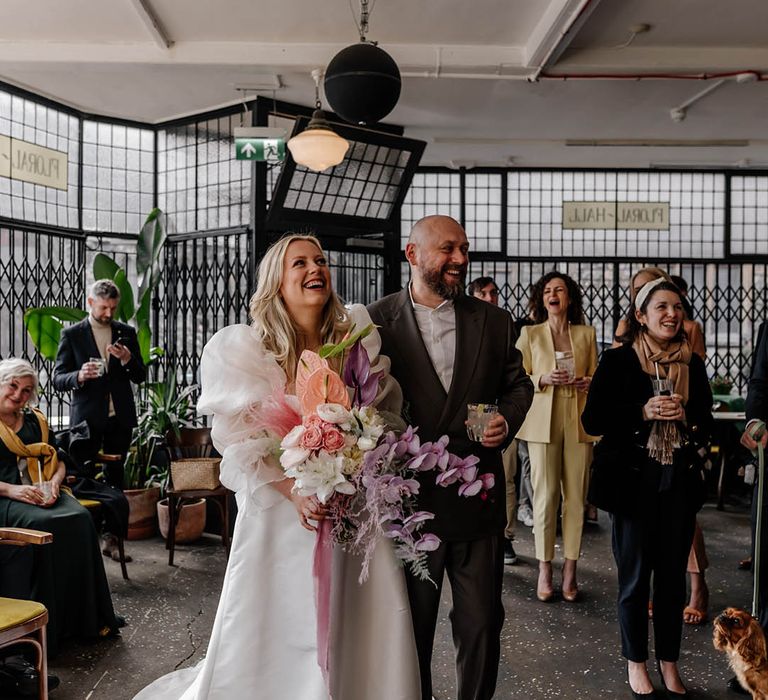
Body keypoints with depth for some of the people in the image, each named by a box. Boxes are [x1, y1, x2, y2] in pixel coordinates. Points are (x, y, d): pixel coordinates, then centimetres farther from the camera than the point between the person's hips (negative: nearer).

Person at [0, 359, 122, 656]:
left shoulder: (36, 421, 21)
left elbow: (57, 462, 19)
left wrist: (53, 483, -3)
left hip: (43, 494, 5)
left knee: (79, 518, -27)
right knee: (42, 524, -35)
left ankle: (89, 617, -21)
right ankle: (47, 627, -28)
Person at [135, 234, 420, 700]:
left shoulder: (357, 339, 2)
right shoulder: (245, 350, -4)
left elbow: (387, 413, 8)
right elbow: (240, 442, -6)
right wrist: (293, 490, -18)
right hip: (279, 509, -2)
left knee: (367, 633, 4)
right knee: (271, 636, 7)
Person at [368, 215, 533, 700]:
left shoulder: (494, 321, 4)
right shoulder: (376, 321, -4)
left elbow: (517, 383, 15)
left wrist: (509, 419, -5)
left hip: (479, 499, 2)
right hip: (408, 499, -2)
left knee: (482, 623, 13)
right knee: (411, 627, 15)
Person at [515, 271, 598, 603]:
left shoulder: (586, 333, 12)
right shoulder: (529, 334, 7)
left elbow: (596, 375, 18)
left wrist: (588, 383, -4)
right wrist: (543, 380, -12)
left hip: (579, 422, 2)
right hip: (544, 423, -2)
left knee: (576, 497, 0)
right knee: (545, 496, -5)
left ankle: (570, 571, 9)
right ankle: (544, 571, 5)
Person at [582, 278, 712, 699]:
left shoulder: (692, 364, 6)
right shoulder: (618, 361, -5)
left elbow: (706, 423, 12)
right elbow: (592, 420, -8)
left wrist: (684, 415, -10)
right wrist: (643, 412, -19)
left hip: (680, 482, 4)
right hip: (634, 480, -3)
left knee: (673, 574, 11)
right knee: (635, 575, 7)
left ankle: (668, 663, 27)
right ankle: (636, 662, 24)